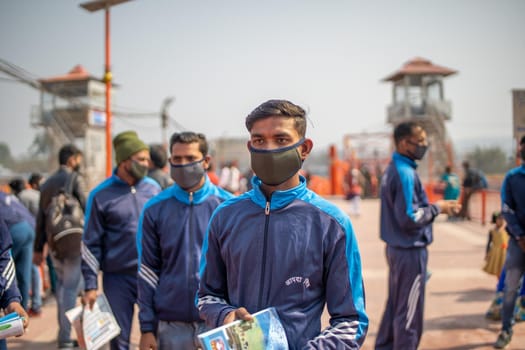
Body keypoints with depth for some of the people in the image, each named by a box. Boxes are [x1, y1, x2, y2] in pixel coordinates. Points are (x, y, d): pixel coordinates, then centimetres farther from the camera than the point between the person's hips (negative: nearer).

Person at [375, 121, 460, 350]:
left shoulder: (393, 169, 10)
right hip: (410, 251, -10)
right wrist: (437, 208, -12)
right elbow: (409, 219, -23)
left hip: (396, 248, 10)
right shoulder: (406, 173, -20)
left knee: (394, 305, 19)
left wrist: (432, 206, 9)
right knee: (409, 313, 2)